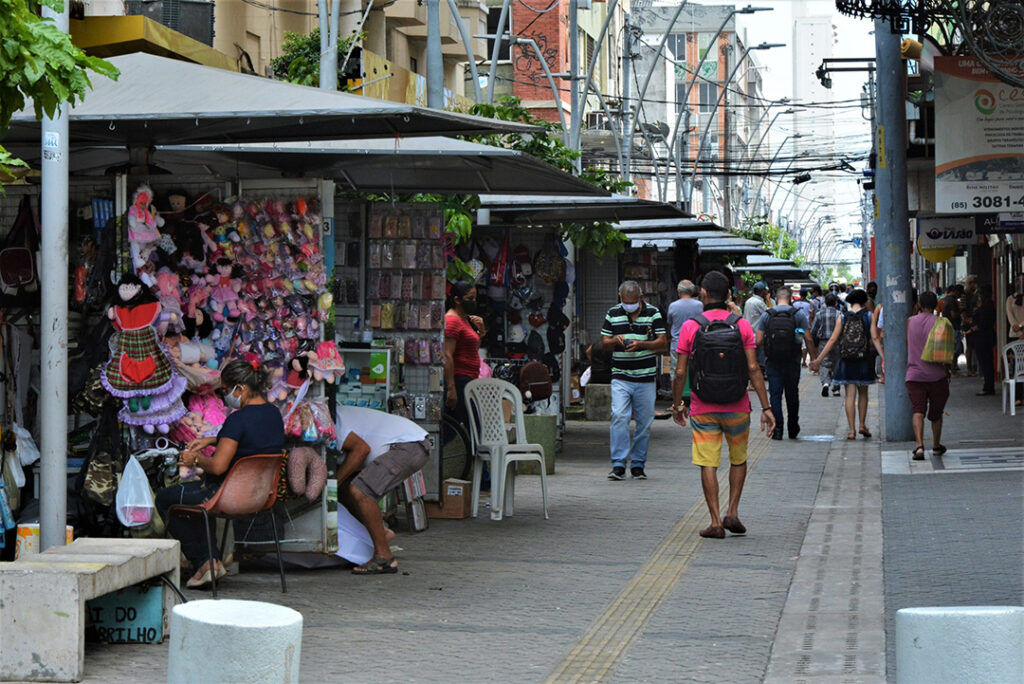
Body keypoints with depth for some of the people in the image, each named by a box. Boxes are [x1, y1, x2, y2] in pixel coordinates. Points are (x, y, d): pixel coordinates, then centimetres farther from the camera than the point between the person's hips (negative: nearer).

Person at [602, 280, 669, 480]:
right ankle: (618, 465, -12)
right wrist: (616, 340, -11)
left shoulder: (653, 314, 1)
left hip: (646, 378, 0)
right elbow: (604, 342, 12)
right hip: (620, 377, 0)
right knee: (619, 417, -14)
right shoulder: (613, 314, 7)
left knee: (644, 422, 4)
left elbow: (663, 344, -2)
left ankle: (638, 465, 15)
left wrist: (641, 344, -18)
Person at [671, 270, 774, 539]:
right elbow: (753, 370, -7)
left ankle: (716, 521, 0)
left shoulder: (690, 327, -5)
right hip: (737, 407, 1)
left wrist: (677, 405, 10)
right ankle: (732, 512, 11)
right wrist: (766, 408, -4)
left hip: (703, 410, -1)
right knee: (738, 460, 19)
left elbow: (680, 373, -4)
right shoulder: (742, 325, -3)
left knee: (708, 464, 3)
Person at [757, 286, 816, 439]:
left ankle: (777, 428, -6)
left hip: (773, 362, -1)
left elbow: (758, 341, -3)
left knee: (775, 395, 2)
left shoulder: (766, 315, -1)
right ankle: (793, 429, 24)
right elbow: (808, 339, -5)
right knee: (792, 395, 14)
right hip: (792, 362, 1)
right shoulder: (799, 314, -2)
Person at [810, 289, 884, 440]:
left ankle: (852, 430, -4)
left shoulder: (842, 318, 1)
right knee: (863, 393, 18)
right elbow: (875, 339, -7)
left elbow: (833, 340, -2)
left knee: (850, 395, 2)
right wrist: (883, 358, -7)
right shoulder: (869, 316, 0)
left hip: (847, 362, 0)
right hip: (864, 360, 0)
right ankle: (862, 425, 17)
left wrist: (818, 359, 2)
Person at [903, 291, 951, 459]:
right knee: (936, 413, 16)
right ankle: (936, 446, 30)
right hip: (937, 375, 0)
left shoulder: (910, 321, 3)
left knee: (918, 411, -7)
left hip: (914, 374, 1)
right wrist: (947, 369, 6)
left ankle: (919, 445, -26)